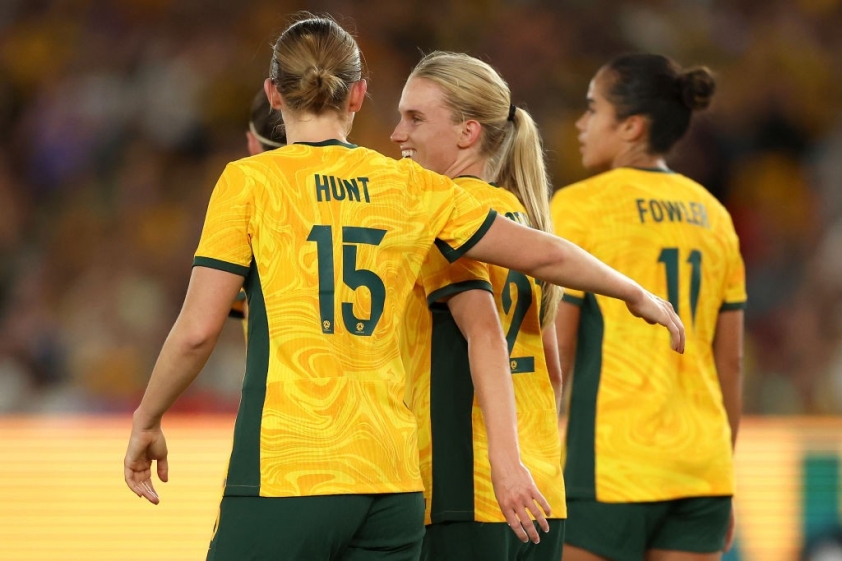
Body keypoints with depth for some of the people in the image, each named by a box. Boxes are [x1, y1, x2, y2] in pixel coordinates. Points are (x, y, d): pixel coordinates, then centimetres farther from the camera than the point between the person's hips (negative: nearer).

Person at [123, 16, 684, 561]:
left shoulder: (249, 181, -1)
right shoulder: (411, 186, 10)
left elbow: (197, 332, -5)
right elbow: (544, 255, 16)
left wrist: (147, 423, 11)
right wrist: (639, 295, 33)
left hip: (283, 476, -4)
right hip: (391, 481, 4)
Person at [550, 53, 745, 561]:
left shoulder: (580, 207, -7)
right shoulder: (712, 214, 11)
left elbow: (552, 354, -9)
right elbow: (731, 359, 13)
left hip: (613, 470, -6)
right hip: (701, 465, 6)